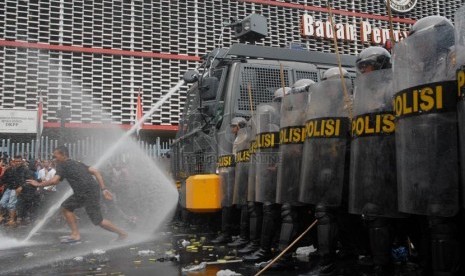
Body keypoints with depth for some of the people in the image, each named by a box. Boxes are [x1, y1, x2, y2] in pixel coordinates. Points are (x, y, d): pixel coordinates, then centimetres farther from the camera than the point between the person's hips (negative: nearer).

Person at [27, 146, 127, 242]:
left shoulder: (62, 165, -2)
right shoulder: (77, 163, 20)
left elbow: (54, 181, -14)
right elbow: (95, 171, 11)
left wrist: (38, 184, 3)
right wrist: (103, 189, 7)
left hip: (90, 193, -9)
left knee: (98, 221, -2)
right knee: (66, 207, 14)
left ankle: (122, 233, 10)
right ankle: (75, 234, 14)